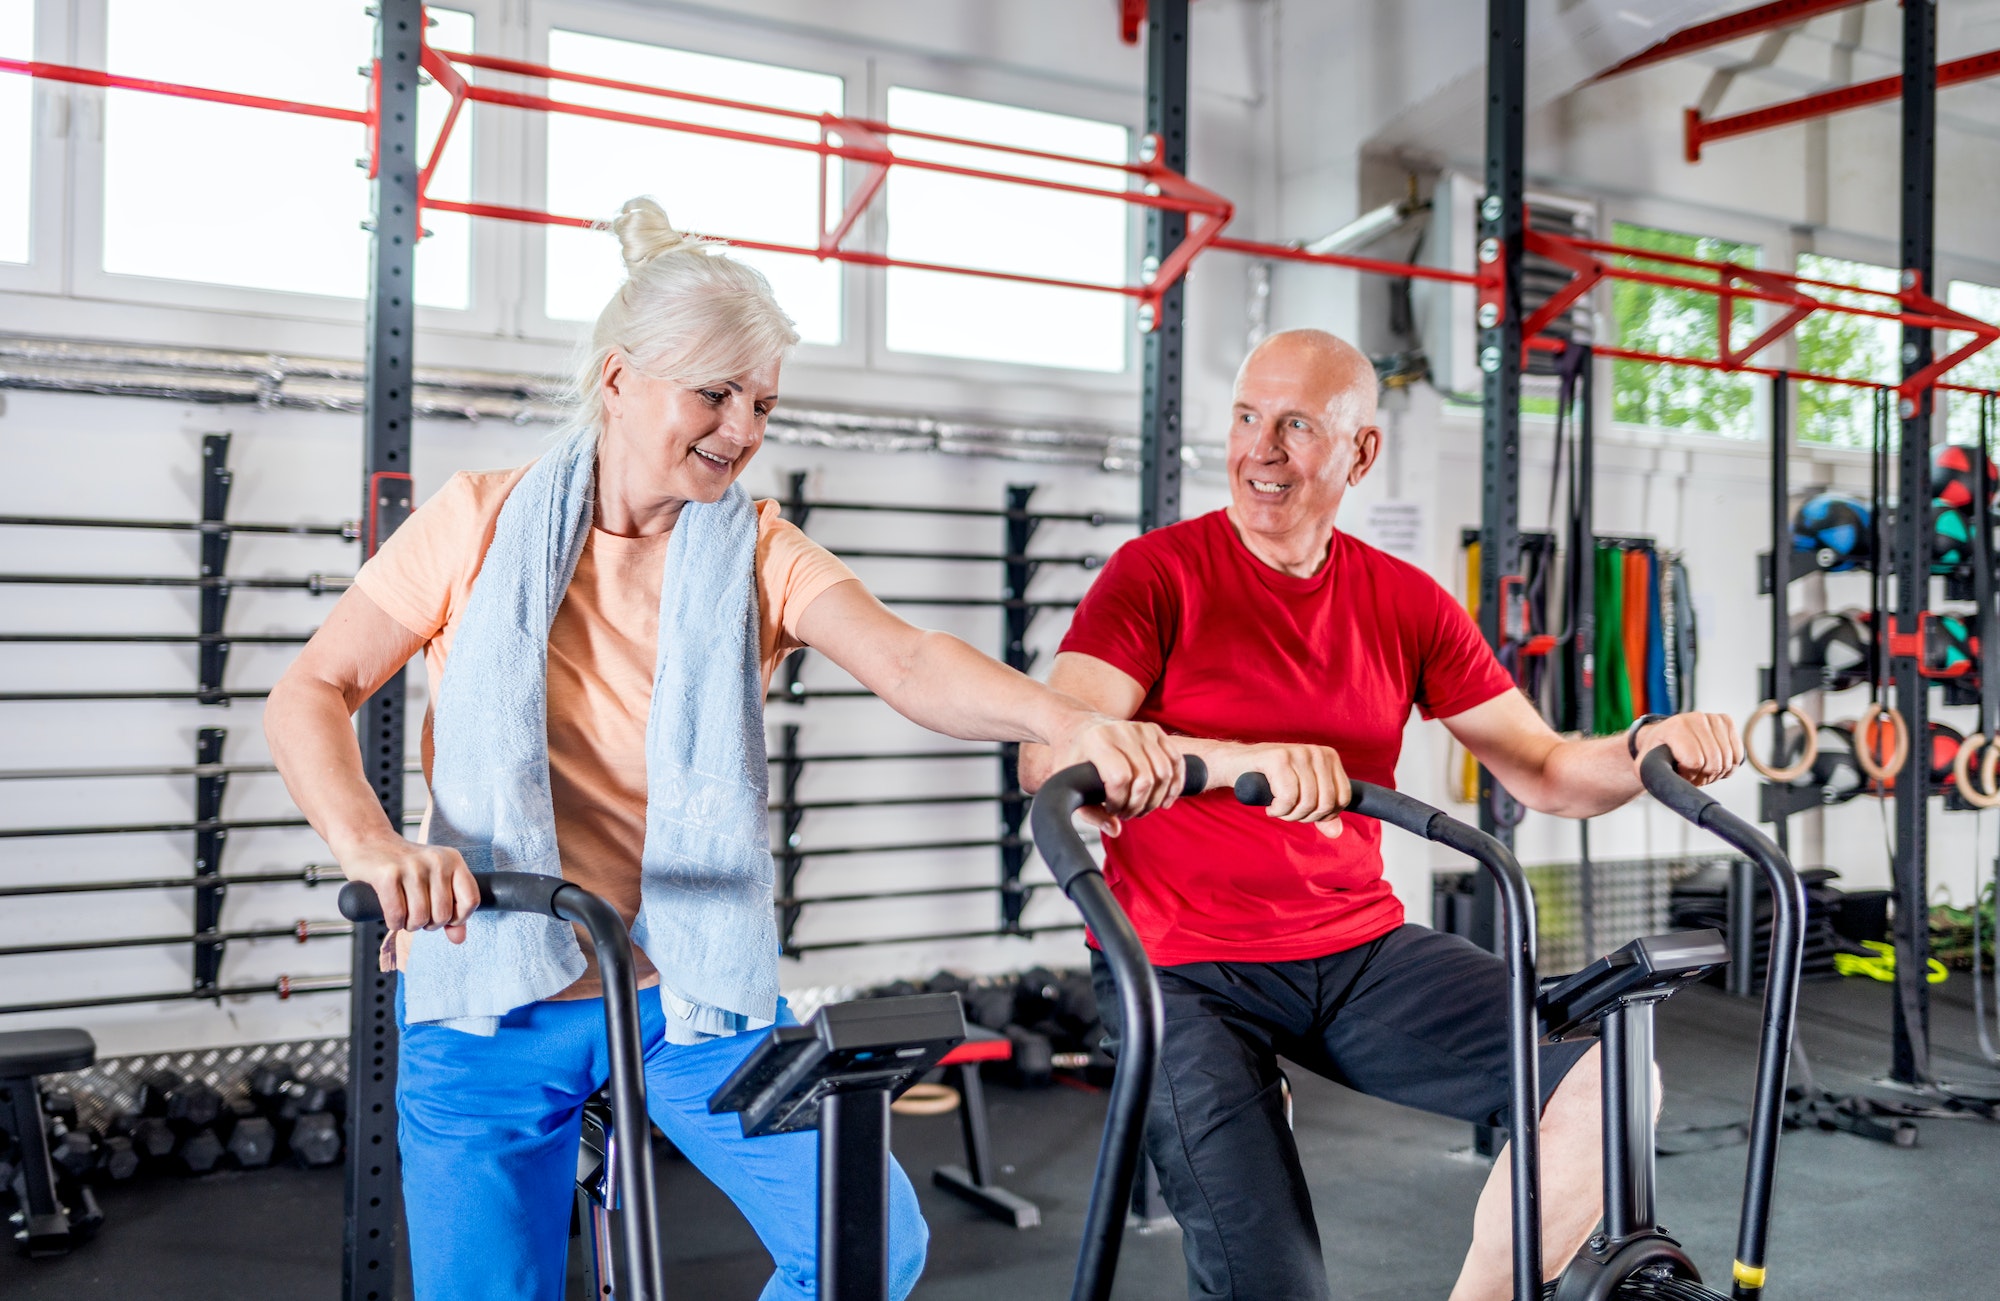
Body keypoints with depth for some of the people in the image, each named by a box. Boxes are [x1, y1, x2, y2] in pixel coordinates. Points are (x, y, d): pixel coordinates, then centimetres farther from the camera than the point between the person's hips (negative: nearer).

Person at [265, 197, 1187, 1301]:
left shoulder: (757, 550, 0)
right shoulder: (484, 521, -1)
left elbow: (908, 663, -18)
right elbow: (310, 693, -5)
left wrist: (1065, 722, -38)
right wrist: (374, 849, -25)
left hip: (696, 992, 1)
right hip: (491, 1000, 0)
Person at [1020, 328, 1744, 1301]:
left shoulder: (1407, 604, 6)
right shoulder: (1159, 573, -7)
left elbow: (1546, 772, 7)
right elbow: (1049, 756, -21)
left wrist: (1649, 747, -15)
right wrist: (1235, 758, -36)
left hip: (1359, 953, 4)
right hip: (1185, 967, -4)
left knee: (1607, 1079, -15)